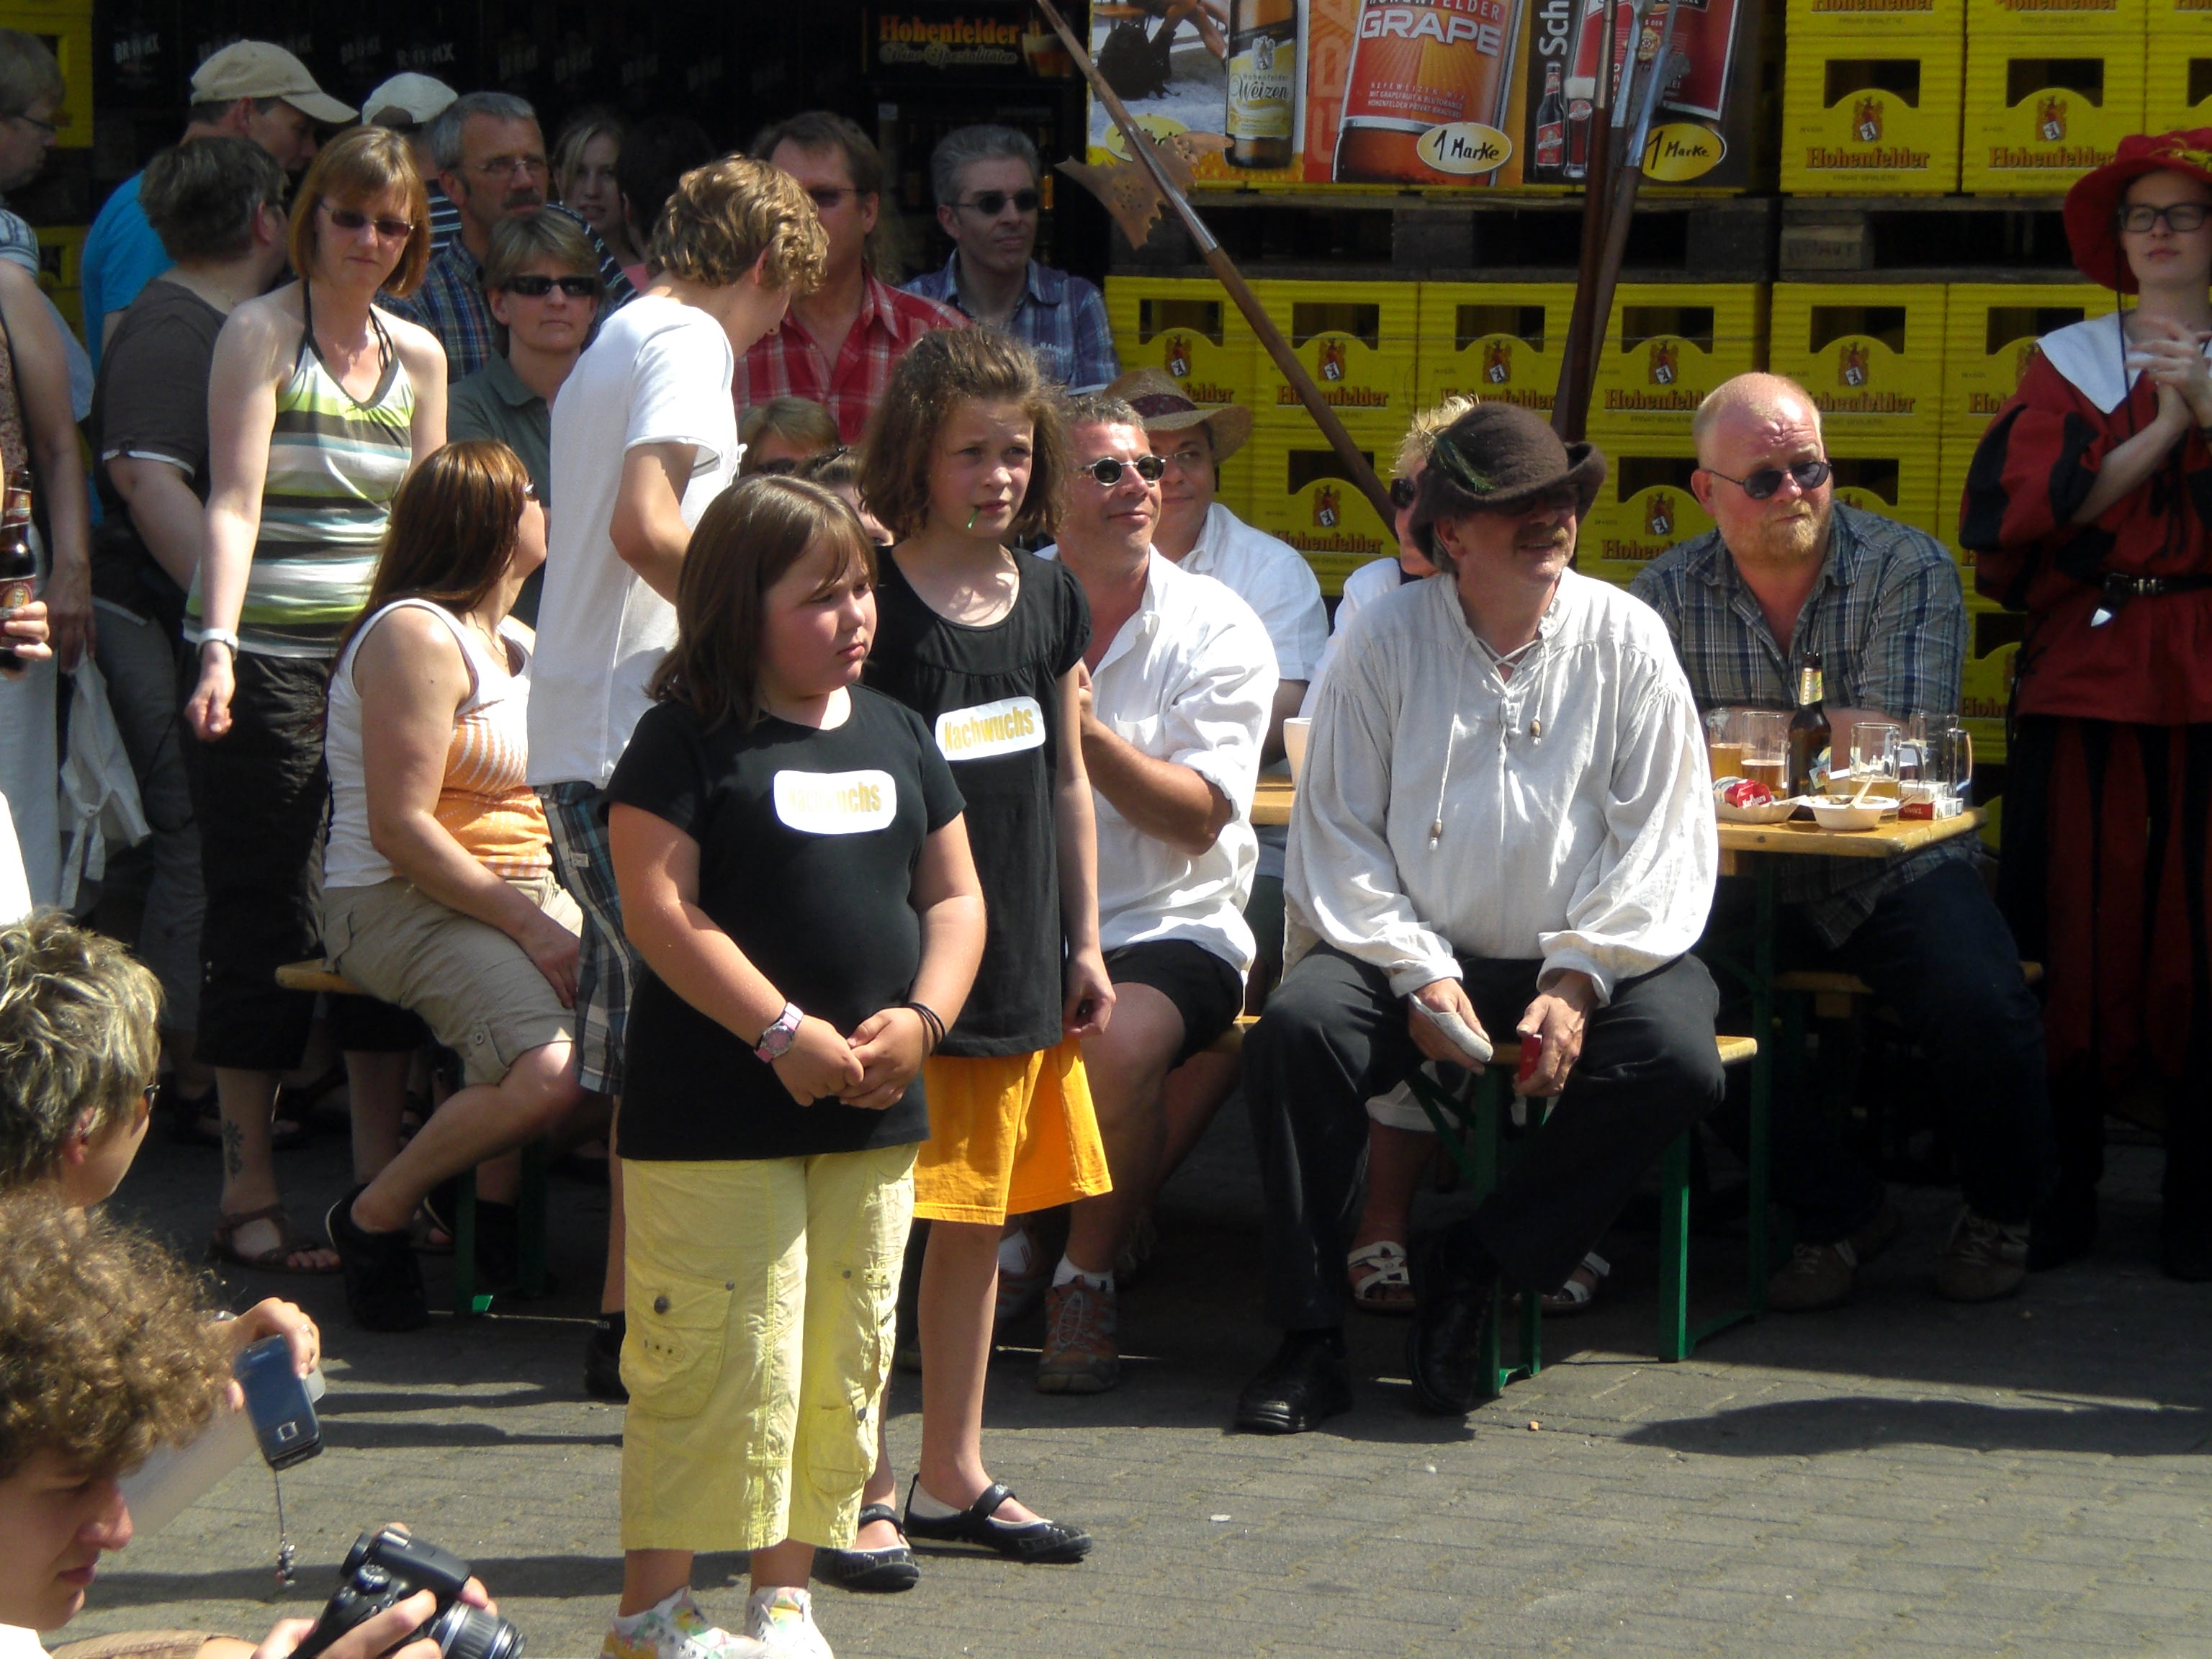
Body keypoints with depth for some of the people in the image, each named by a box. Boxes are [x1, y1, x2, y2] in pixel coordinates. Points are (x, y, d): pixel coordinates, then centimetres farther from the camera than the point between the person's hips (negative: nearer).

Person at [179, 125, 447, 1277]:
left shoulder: (418, 356, 12)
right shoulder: (261, 333, -4)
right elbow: (234, 502, -13)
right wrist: (218, 646, -23)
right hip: (270, 658, -5)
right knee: (263, 919, -2)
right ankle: (248, 1190, 4)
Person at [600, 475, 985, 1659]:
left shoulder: (895, 734, 14)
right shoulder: (687, 741, -6)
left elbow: (954, 895, 15)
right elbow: (659, 908, -14)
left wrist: (920, 1016, -3)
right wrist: (786, 1034, -18)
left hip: (874, 1116, 6)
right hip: (716, 1119, -6)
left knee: (843, 1364, 9)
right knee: (718, 1361, -7)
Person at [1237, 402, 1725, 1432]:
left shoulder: (1623, 637, 2)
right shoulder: (1387, 640, 2)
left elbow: (1660, 837, -2)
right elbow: (1338, 834, -1)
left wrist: (1578, 979, -13)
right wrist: (1418, 973, -14)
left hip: (1581, 960, 0)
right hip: (1416, 951, 0)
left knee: (1680, 1063, -28)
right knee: (1297, 1026, -29)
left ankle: (1471, 1269, -12)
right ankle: (1310, 1339, -20)